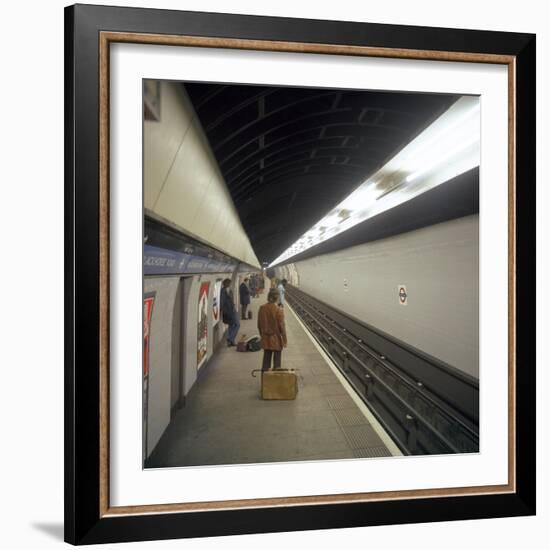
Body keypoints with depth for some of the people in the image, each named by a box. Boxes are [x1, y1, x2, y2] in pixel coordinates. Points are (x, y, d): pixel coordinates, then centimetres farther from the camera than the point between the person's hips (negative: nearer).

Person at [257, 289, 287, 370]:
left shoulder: (262, 308, -5)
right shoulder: (278, 310, -19)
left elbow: (259, 325, 5)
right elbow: (282, 326, -14)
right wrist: (284, 340, -3)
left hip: (266, 339, 4)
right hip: (276, 339, -4)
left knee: (266, 358, 16)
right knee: (277, 360, 9)